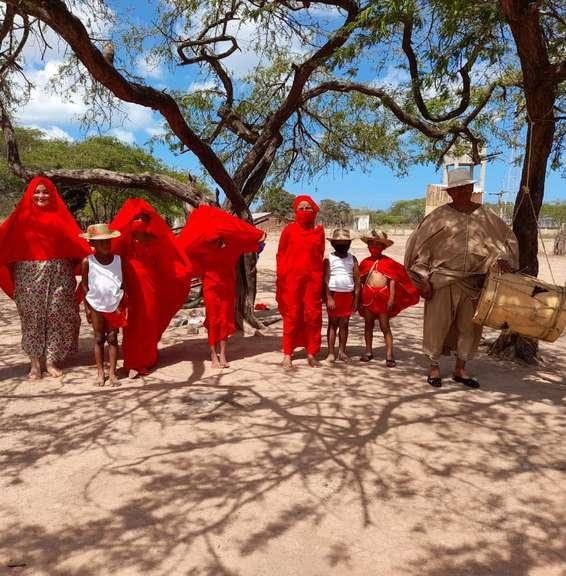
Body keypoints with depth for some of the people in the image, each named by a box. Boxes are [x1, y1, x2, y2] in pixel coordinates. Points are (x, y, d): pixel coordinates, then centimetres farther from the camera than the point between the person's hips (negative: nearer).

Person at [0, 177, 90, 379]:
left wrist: (91, 253, -17)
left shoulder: (60, 216, 6)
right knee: (32, 317, 4)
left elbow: (75, 240, -3)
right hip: (29, 275, 0)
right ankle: (35, 362, 13)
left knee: (56, 316, 3)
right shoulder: (22, 217, 5)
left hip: (58, 274, 1)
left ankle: (51, 360, 15)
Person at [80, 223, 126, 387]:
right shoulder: (88, 261, -4)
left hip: (115, 305, 1)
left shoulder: (118, 259, 0)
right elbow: (85, 285, 1)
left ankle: (112, 372, 10)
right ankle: (100, 373, 16)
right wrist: (87, 307, -2)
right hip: (96, 306, -1)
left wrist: (124, 305, -1)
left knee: (112, 338, 5)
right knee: (99, 339, 8)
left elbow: (123, 283, 4)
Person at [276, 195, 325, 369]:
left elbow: (320, 256, 12)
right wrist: (281, 278, -2)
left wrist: (321, 279, 8)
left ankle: (311, 353, 14)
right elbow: (281, 255, 3)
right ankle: (287, 354, 8)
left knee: (313, 315, 4)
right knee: (291, 315, 1)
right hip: (292, 278, -2)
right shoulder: (289, 230, 1)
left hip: (313, 278, 2)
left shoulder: (319, 231, 8)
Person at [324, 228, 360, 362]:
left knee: (344, 324, 7)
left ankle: (342, 351, 14)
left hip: (348, 295, 2)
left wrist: (356, 299, 0)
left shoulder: (352, 259, 6)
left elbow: (357, 280, 5)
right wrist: (329, 298, -12)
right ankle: (331, 352, 5)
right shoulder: (329, 259, -1)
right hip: (334, 294, -2)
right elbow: (325, 280, -5)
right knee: (333, 323, 2)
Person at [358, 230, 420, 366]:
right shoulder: (365, 262, 6)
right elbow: (360, 280, 10)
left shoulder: (388, 262, 0)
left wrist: (391, 298, -7)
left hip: (383, 296, -2)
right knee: (368, 324, 11)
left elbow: (392, 280, -1)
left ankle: (389, 355, 1)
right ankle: (368, 351, 22)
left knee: (385, 326, 0)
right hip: (368, 295, 2)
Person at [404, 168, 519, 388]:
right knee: (437, 324, 1)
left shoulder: (485, 215, 6)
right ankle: (434, 367, 18)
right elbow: (418, 244, -4)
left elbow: (508, 238, 15)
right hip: (443, 281, -3)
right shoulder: (440, 215, -4)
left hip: (473, 282, 4)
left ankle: (460, 369, 26)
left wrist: (503, 259, -5)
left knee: (468, 326, 11)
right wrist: (423, 279, -8)